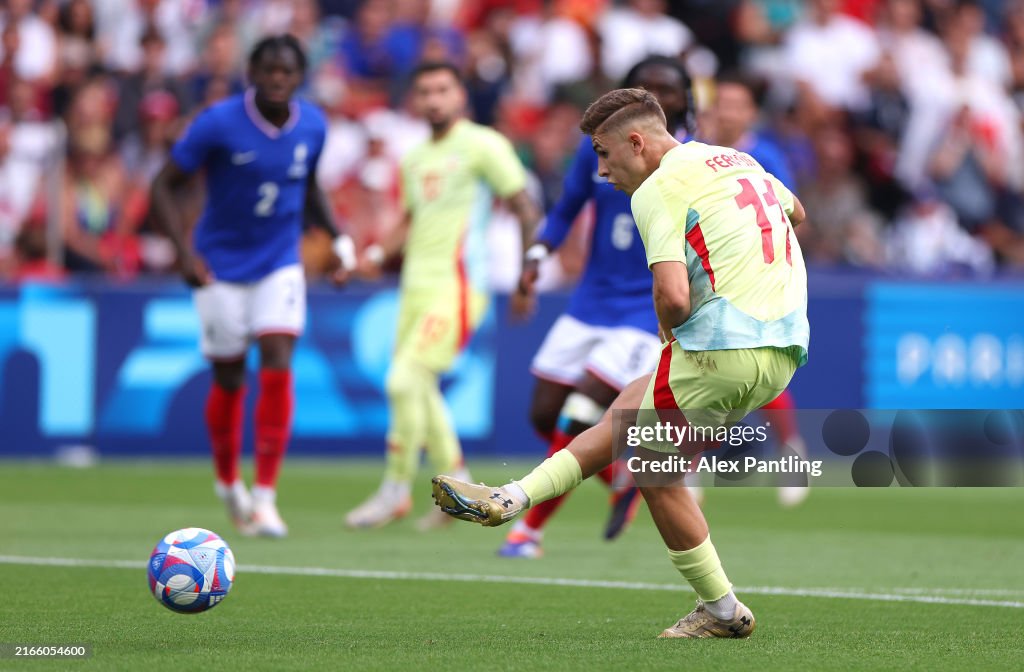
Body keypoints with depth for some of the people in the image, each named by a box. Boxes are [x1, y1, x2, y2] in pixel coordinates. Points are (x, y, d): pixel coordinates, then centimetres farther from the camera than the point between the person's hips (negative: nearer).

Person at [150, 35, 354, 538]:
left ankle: (265, 497, -12)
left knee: (277, 366, -14)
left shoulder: (312, 126, -3)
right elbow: (164, 186, -11)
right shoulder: (219, 123, -16)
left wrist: (338, 237, 5)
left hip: (280, 265, 2)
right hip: (221, 269, -2)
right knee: (229, 380, 6)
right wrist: (184, 252, -21)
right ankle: (228, 483, 31)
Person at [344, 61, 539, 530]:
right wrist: (379, 253, 8)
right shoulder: (415, 158, 17)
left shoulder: (483, 146, -5)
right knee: (420, 390, 9)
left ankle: (396, 491, -5)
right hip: (415, 286, 8)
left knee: (404, 380, -16)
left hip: (455, 287, -8)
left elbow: (525, 209, -5)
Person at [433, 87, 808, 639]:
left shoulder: (658, 190, -8)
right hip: (784, 346, 9)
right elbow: (794, 212, 39)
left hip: (723, 349, -9)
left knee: (654, 471, 9)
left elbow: (672, 295, -22)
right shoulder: (736, 160, 18)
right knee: (632, 406, 21)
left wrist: (670, 329, 1)